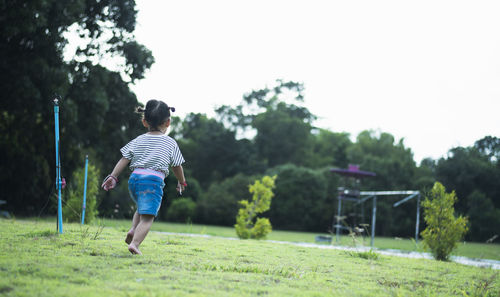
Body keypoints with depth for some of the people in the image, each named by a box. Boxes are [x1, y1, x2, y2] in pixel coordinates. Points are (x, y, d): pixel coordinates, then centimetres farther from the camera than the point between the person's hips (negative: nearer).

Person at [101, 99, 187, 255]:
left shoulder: (138, 141, 16)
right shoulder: (170, 143, 9)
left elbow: (124, 160, 8)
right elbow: (177, 166, 16)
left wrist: (113, 176, 8)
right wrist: (181, 182, 32)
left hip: (134, 178, 5)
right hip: (153, 180, -5)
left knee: (142, 209, 29)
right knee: (147, 217, -9)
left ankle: (133, 230, 6)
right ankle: (135, 243, -26)